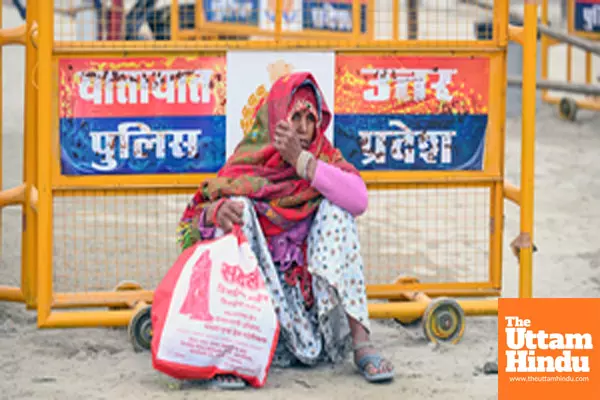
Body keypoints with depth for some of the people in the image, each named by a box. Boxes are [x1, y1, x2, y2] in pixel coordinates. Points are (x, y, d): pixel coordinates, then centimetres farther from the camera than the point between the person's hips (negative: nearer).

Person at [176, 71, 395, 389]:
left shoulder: (324, 157, 4)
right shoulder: (248, 164, 2)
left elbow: (359, 200, -18)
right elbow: (193, 218, -8)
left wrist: (302, 160, -21)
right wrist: (215, 211, -31)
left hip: (311, 288, 1)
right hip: (256, 290, -1)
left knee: (336, 207, -16)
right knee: (236, 205, -19)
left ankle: (360, 342, -25)